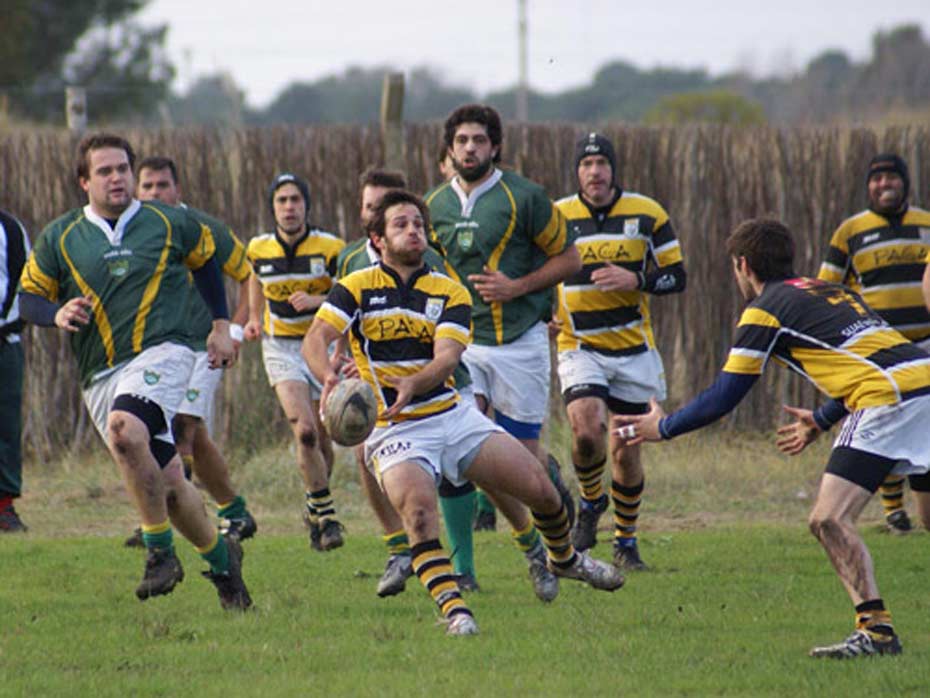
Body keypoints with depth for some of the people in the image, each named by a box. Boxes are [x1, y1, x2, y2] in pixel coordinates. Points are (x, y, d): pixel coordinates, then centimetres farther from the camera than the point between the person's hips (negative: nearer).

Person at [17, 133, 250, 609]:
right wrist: (58, 313, -10)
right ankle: (219, 558, 26)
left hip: (161, 352, -4)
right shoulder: (59, 237, 8)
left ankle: (159, 550, -21)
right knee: (167, 484, 2)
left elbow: (204, 259, 23)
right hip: (100, 375, 4)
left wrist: (221, 325, 19)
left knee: (124, 430, -33)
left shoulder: (170, 224, 6)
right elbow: (28, 298, 11)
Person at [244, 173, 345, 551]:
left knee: (322, 441, 7)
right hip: (281, 347, 0)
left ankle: (316, 511, 31)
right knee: (305, 432, -19)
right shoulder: (259, 250, -1)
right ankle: (326, 517, -9)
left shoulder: (331, 249, -10)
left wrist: (319, 300, -22)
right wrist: (254, 320, 11)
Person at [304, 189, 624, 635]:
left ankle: (563, 558, 29)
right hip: (394, 431, -3)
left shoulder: (450, 293, 4)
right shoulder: (357, 288, -1)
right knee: (418, 507, -33)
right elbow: (316, 339, -14)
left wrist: (411, 385, -34)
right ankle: (453, 610, -29)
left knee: (540, 488, -2)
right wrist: (329, 377, -38)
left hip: (454, 417, 3)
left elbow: (446, 359, -12)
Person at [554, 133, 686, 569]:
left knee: (626, 452, 4)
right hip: (579, 348, -1)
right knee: (587, 431, -23)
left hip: (634, 350, 1)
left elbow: (676, 277, 1)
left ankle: (626, 541, 23)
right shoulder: (556, 217, -1)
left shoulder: (647, 215, -2)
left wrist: (634, 279, -17)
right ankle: (590, 502, 8)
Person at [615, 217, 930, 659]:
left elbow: (724, 398, 5)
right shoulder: (829, 291, 26)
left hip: (890, 400, -8)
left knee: (829, 519, -10)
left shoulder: (765, 310, 3)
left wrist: (663, 427, 19)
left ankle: (875, 629, -19)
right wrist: (822, 420, 46)